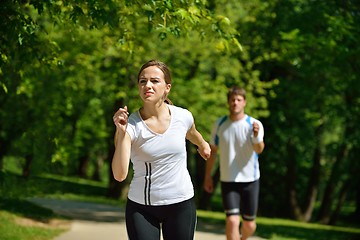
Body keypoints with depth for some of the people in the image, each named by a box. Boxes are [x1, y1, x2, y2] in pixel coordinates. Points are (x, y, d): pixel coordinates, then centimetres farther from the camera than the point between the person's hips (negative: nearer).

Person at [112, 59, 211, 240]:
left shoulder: (183, 117, -5)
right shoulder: (131, 125, -14)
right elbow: (120, 175, -24)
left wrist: (203, 145, 41)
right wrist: (121, 133, -31)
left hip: (181, 204, 2)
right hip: (140, 207, -2)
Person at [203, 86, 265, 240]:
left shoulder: (254, 125, -8)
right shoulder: (219, 124, 0)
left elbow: (259, 150, -24)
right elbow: (212, 151, 11)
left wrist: (256, 136, -45)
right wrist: (208, 177, 10)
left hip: (250, 180, 0)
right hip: (228, 181, 0)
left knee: (249, 224, 9)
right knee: (232, 221, -15)